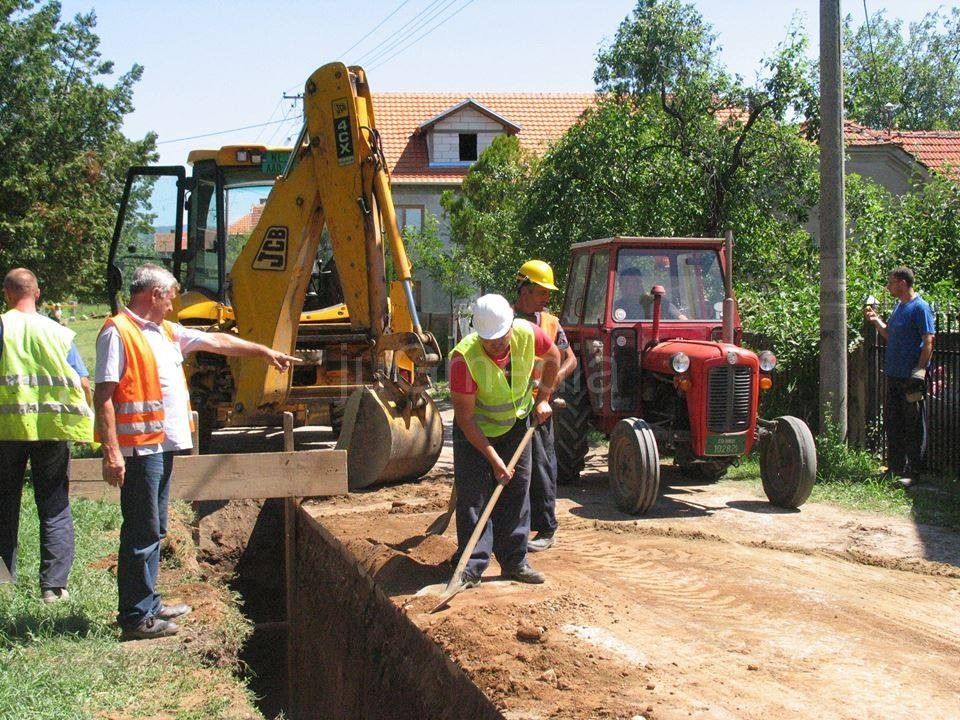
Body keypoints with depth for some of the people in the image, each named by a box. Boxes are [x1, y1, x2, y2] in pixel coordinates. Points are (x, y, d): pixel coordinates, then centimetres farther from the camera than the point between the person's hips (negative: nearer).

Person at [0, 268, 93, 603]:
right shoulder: (58, 332, 2)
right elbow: (84, 384, 2)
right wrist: (85, 424, 15)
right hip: (52, 428, 1)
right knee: (55, 509, 8)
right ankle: (53, 585, 3)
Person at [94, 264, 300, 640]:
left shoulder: (165, 331, 17)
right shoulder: (118, 333, -11)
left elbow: (217, 341, 26)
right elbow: (103, 394, -17)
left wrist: (264, 351, 30)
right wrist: (111, 452, -22)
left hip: (163, 444, 10)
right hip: (139, 447, -10)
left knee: (153, 529, 16)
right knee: (141, 532, -5)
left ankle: (148, 604, 26)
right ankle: (136, 617, 1)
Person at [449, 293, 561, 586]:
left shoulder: (528, 334, -23)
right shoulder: (464, 358, -34)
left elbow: (553, 356, 2)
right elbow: (465, 417, -28)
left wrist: (543, 398, -2)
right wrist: (494, 458, -28)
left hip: (516, 422, 4)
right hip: (475, 429, -4)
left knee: (517, 490, 5)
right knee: (474, 493, -9)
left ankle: (514, 561, 13)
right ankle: (472, 567, -4)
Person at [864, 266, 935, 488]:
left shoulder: (920, 308, -12)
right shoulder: (899, 306, 14)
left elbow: (928, 342, -17)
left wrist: (919, 372, -21)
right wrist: (875, 320, 10)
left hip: (910, 378, -9)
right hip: (893, 375, 9)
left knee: (913, 428, -2)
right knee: (892, 424, 15)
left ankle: (914, 473, 4)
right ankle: (896, 468, 25)